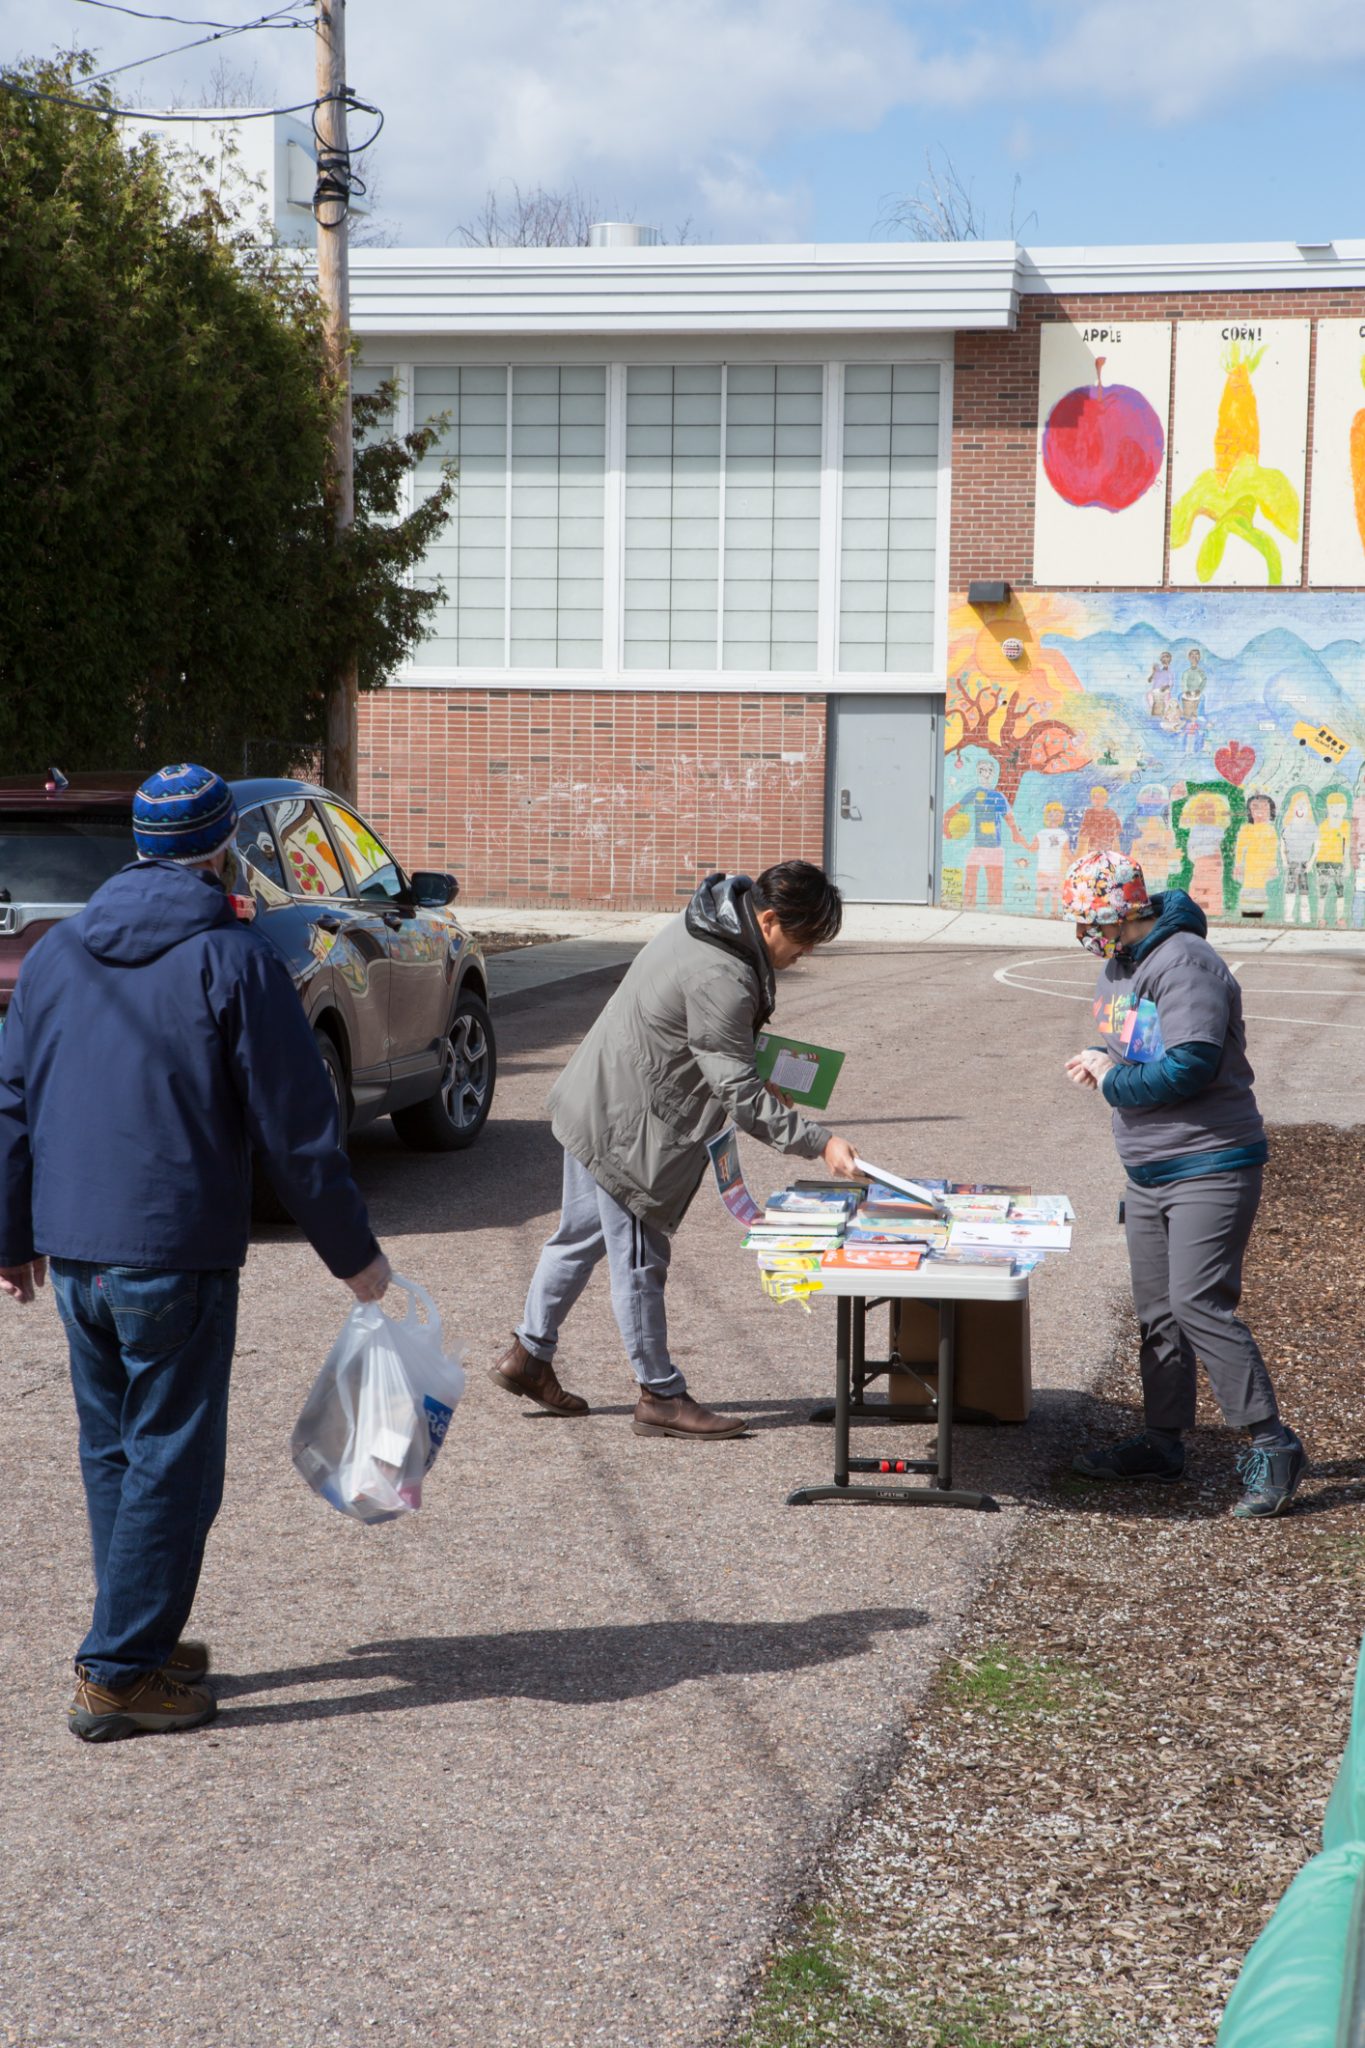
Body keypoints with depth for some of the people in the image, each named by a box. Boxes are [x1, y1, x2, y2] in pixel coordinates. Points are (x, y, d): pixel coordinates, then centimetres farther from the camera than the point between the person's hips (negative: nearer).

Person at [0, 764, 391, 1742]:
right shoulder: (234, 959, -9)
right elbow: (298, 1128, -9)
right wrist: (355, 1254, 0)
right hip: (177, 1257, -6)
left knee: (112, 1451, 17)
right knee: (171, 1463, 2)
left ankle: (143, 1641, 26)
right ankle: (120, 1674, 4)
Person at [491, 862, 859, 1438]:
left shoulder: (707, 923, 3)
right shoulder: (721, 978, -28)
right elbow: (739, 1096, -27)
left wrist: (761, 1084, 13)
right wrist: (819, 1143, -27)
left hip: (597, 1104, 11)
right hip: (626, 1124, -11)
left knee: (581, 1236, 20)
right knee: (639, 1259, 0)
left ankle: (528, 1356, 32)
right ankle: (660, 1396, 9)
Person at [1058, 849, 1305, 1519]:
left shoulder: (1183, 964, -20)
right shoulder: (1119, 965, 11)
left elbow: (1190, 1067, -29)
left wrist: (1114, 1081, -15)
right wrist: (1100, 1061, 2)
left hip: (1209, 1168, -10)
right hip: (1148, 1174, 10)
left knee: (1198, 1304, -17)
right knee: (1156, 1309, 15)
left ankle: (1272, 1445, -10)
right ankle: (1163, 1439, 26)